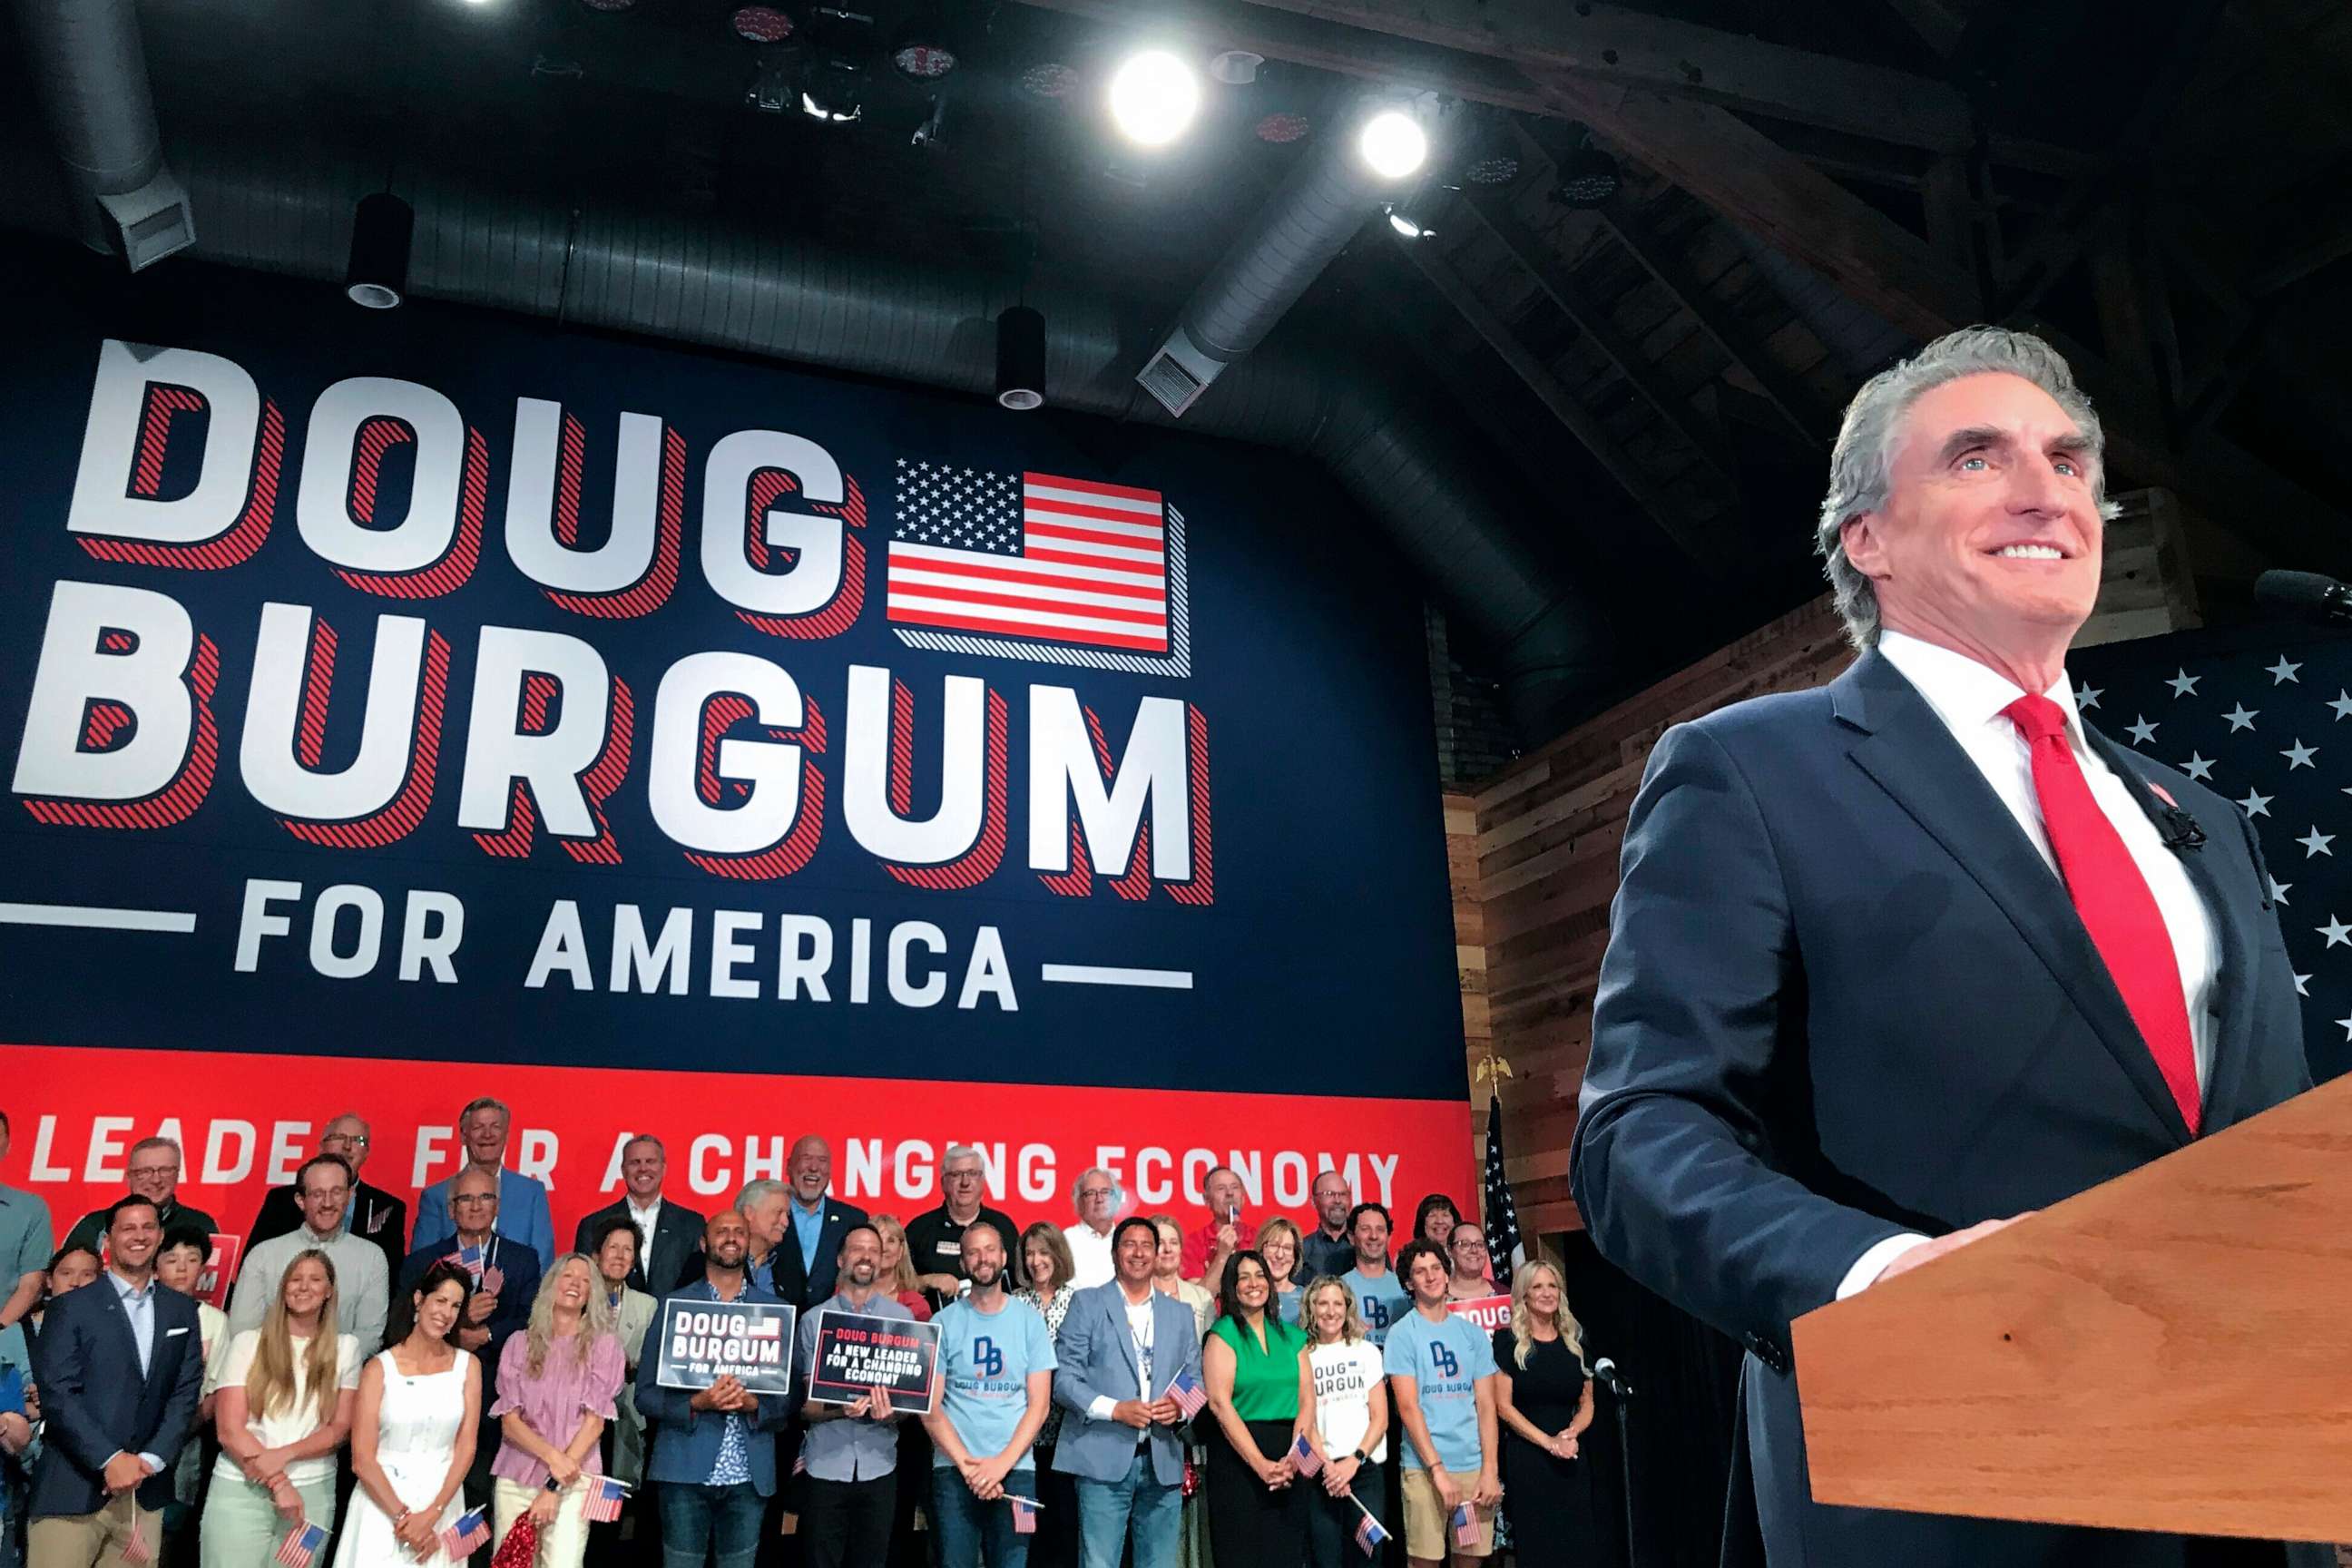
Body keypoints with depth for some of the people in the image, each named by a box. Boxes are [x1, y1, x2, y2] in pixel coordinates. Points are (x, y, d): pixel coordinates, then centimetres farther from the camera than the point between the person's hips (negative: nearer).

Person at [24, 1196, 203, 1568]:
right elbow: (57, 1394, -8)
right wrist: (110, 1460, -14)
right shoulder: (70, 1307, 0)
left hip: (145, 1491, 3)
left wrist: (151, 1460, -6)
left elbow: (186, 1393, 7)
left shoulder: (181, 1310, 11)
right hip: (72, 1489, -3)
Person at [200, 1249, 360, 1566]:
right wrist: (279, 1483, -10)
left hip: (313, 1492, 1)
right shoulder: (247, 1342, 2)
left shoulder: (345, 1348, 6)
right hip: (240, 1489, -1)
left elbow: (340, 1429, 3)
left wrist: (284, 1455, -13)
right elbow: (229, 1430, -4)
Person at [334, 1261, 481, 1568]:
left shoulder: (467, 1365, 2)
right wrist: (403, 1515, -14)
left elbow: (466, 1446, -2)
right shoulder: (381, 1367, -4)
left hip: (443, 1502, 2)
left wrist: (431, 1514, -13)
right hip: (382, 1502, -2)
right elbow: (362, 1459, -8)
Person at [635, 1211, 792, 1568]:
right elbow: (646, 1394, -1)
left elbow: (789, 1396, 5)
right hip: (685, 1469, -1)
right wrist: (697, 1403, -17)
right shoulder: (674, 1304, 3)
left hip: (751, 1472, 1)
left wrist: (754, 1404, -15)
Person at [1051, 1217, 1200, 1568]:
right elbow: (1064, 1378, -2)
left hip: (1163, 1462, 4)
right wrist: (1115, 1409, -14)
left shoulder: (1180, 1313, 17)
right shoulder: (1087, 1304, 4)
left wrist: (1179, 1408, -6)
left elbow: (1195, 1381, 16)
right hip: (1104, 1460, -4)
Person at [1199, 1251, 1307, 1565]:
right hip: (1238, 1454, -4)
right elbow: (1220, 1403, -11)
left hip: (1289, 1464, 4)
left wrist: (1293, 1457, -12)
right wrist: (1261, 1464, -16)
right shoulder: (1223, 1335, -3)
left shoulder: (1292, 1337, 11)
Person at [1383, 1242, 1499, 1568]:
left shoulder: (1472, 1333, 10)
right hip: (1424, 1468, -3)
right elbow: (1408, 1408, -8)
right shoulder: (1402, 1334, -2)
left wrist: (1490, 1470, -3)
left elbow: (1486, 1405, 7)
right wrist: (1438, 1469, -15)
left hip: (1475, 1467, 4)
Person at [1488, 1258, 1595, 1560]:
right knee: (1537, 1544, -2)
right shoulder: (1508, 1340, -2)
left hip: (1572, 1460, 4)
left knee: (1580, 1542, 1)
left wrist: (1571, 1433, -7)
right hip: (1526, 1459, -4)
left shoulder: (1575, 1340, 11)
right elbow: (1503, 1406, -6)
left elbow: (1587, 1403, 13)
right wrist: (1548, 1441, -14)